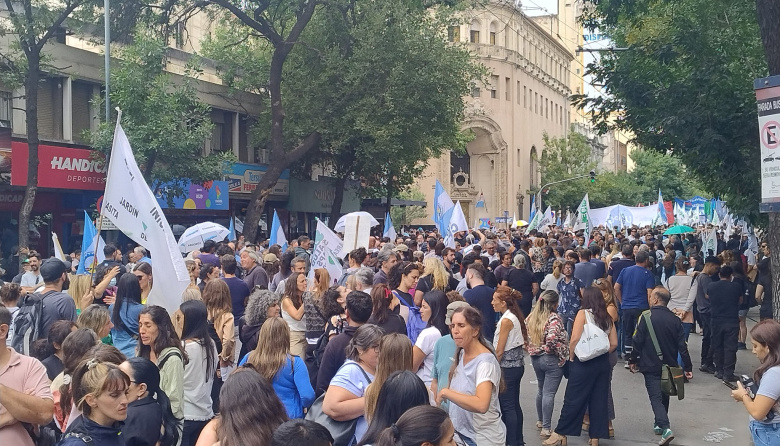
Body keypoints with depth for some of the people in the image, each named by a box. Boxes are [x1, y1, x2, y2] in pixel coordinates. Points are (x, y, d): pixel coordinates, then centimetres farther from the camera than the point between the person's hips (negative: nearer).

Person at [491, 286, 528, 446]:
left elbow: (499, 351, -17)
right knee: (514, 405, 16)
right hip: (517, 365, 9)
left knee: (507, 407, -1)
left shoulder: (506, 320, -18)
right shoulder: (515, 316, 8)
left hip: (507, 367, -9)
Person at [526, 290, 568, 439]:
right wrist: (563, 355, -16)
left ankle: (540, 420, 36)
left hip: (535, 358, 7)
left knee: (541, 390, 22)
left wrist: (534, 350, 13)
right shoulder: (554, 318, -16)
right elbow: (553, 339, -29)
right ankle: (546, 428, -2)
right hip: (552, 359, -7)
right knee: (549, 393, -3)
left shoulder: (531, 317, 4)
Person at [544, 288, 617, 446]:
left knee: (573, 399, 2)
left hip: (583, 362, -5)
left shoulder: (583, 313, -7)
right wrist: (601, 354, 14)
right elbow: (613, 343, 5)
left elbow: (575, 339, -16)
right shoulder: (608, 317, 7)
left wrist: (571, 356, -3)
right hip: (602, 362, 5)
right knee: (599, 400, 9)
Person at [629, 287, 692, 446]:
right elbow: (682, 346, -2)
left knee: (656, 397, -5)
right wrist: (688, 367, 4)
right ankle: (659, 424, 34)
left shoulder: (646, 317, -13)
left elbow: (638, 341, -12)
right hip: (669, 366, 5)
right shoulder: (675, 319, -1)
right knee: (664, 395, 21)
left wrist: (633, 360, 2)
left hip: (651, 366, -5)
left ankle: (665, 428, -21)